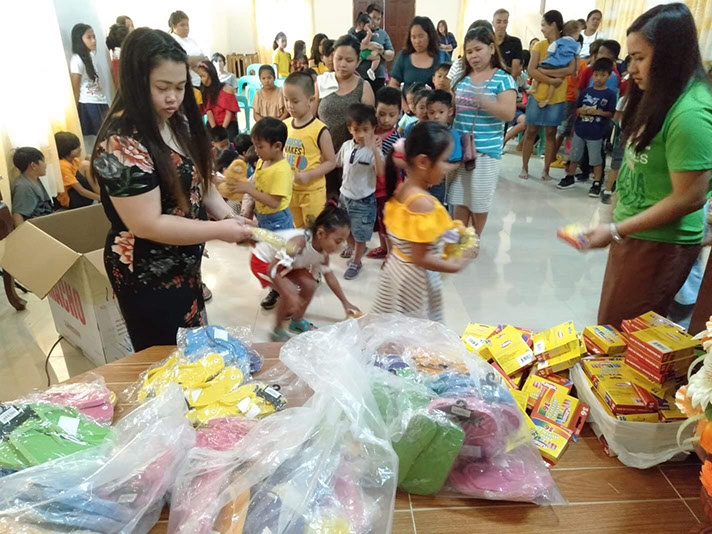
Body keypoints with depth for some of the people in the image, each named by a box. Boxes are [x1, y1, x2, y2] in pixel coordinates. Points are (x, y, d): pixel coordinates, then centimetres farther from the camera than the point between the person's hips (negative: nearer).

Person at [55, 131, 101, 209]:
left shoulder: (75, 160, 5)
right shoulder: (63, 165, -20)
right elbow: (81, 190, -25)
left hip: (78, 194, 8)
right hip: (70, 200, -8)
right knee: (85, 165, -21)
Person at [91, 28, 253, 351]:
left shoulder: (179, 121, 0)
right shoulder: (121, 143, -26)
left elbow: (198, 179, 8)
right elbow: (148, 225, -28)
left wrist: (228, 216, -10)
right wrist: (219, 230, -24)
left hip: (184, 264, 8)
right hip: (146, 276, -8)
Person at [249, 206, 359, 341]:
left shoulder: (323, 251, -15)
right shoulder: (299, 242, -41)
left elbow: (329, 276, 2)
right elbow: (272, 269, -38)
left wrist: (345, 302, 8)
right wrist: (290, 296, -39)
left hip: (281, 259, 7)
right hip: (262, 260, -7)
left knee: (310, 285, -2)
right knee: (292, 293, -20)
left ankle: (297, 321, 22)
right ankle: (278, 330, 3)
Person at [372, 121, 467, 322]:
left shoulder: (400, 189, -2)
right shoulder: (423, 203, -28)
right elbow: (420, 258, -26)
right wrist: (453, 266, -12)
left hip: (396, 266, 8)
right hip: (415, 277, -8)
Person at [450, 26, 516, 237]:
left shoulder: (503, 79, -6)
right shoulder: (462, 78, 7)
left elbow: (509, 114, -17)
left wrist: (482, 100, -29)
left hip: (486, 149, -4)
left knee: (479, 201, 9)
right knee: (459, 200, 10)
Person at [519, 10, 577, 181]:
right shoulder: (539, 45, 0)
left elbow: (571, 69, -15)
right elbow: (531, 70, -11)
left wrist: (544, 70, -18)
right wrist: (552, 80, -20)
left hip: (557, 98, 0)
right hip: (538, 95, 1)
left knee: (551, 133, 5)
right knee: (531, 131, 4)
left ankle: (546, 170, 12)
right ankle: (524, 168, 14)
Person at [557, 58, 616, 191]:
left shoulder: (610, 94, -5)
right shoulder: (585, 92, 4)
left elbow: (611, 113, -4)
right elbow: (577, 109, 9)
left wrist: (599, 112, -19)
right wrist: (583, 111, -13)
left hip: (596, 134, -4)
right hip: (579, 130, 4)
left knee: (596, 160, 4)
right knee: (574, 156, 14)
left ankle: (597, 184, 14)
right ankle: (570, 178, 29)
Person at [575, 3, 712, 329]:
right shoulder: (659, 97, 8)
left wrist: (615, 230, -22)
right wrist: (618, 226, 13)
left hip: (660, 243, -9)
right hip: (633, 234, 9)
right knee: (608, 328, 19)